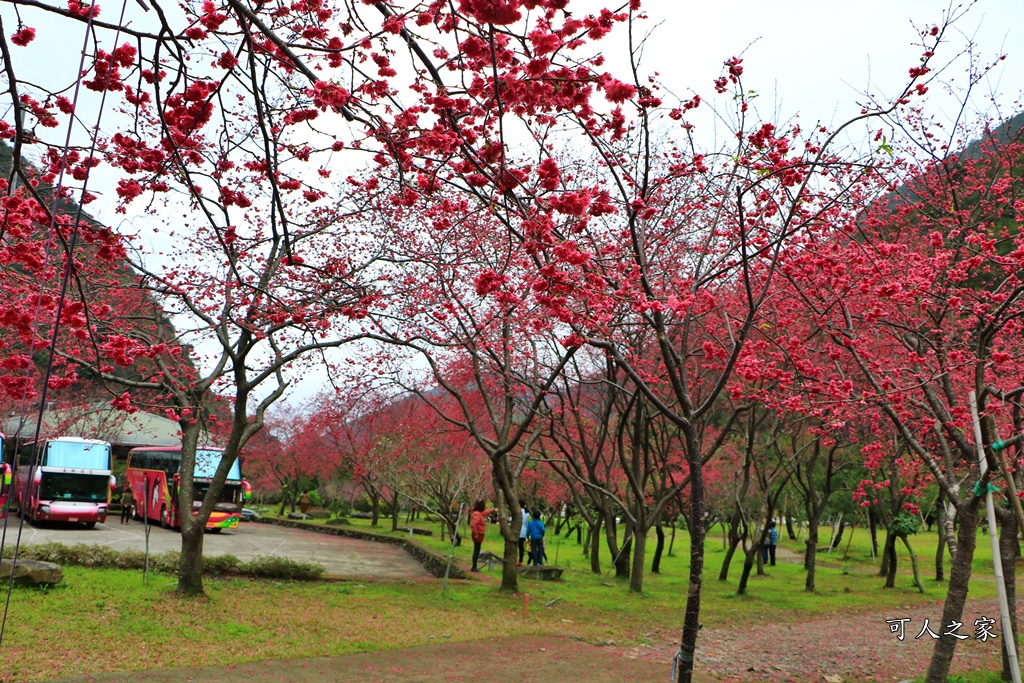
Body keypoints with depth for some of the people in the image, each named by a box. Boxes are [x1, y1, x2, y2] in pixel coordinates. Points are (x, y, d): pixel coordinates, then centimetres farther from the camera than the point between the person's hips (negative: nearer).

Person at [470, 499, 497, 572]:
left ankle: (474, 567, 17)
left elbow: (485, 513, 34)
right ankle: (474, 567, -2)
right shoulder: (477, 514, -19)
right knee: (476, 551, -5)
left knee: (476, 551, 12)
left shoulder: (479, 513, 12)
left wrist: (493, 510, 45)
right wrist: (475, 533, -25)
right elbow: (473, 524, -28)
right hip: (478, 535, -10)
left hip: (479, 534, 10)